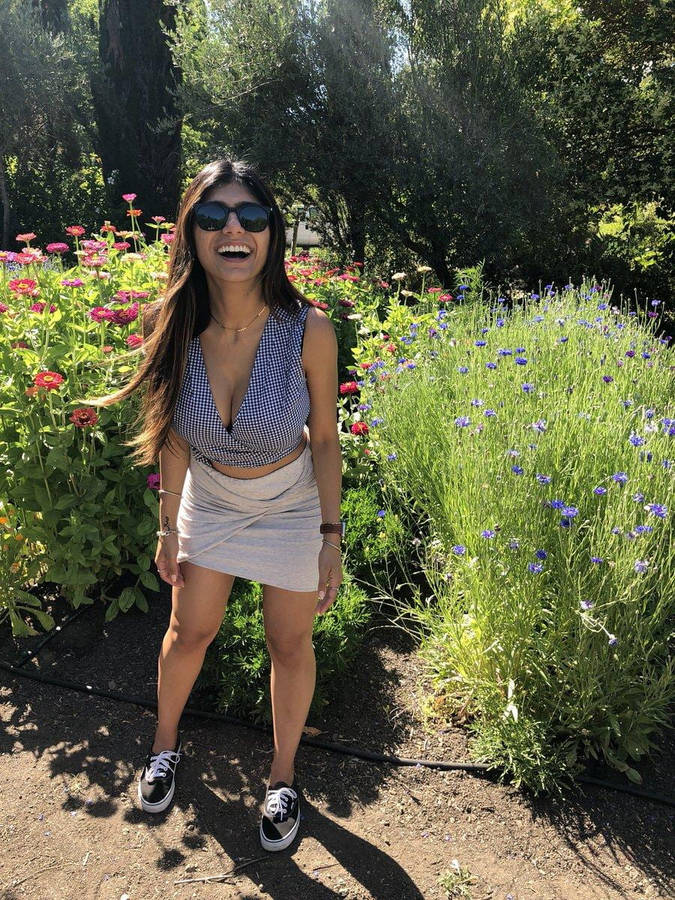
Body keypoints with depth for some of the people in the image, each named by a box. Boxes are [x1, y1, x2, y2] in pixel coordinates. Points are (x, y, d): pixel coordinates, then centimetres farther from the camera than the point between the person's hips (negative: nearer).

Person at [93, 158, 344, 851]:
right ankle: (165, 742, 50)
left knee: (290, 645, 13)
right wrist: (169, 526, 2)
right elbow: (174, 435, -6)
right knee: (189, 632, 19)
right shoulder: (173, 329, -21)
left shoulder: (308, 330, -27)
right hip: (209, 500, 2)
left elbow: (325, 438, -14)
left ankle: (283, 775, 41)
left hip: (292, 506, -2)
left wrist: (331, 538, -10)